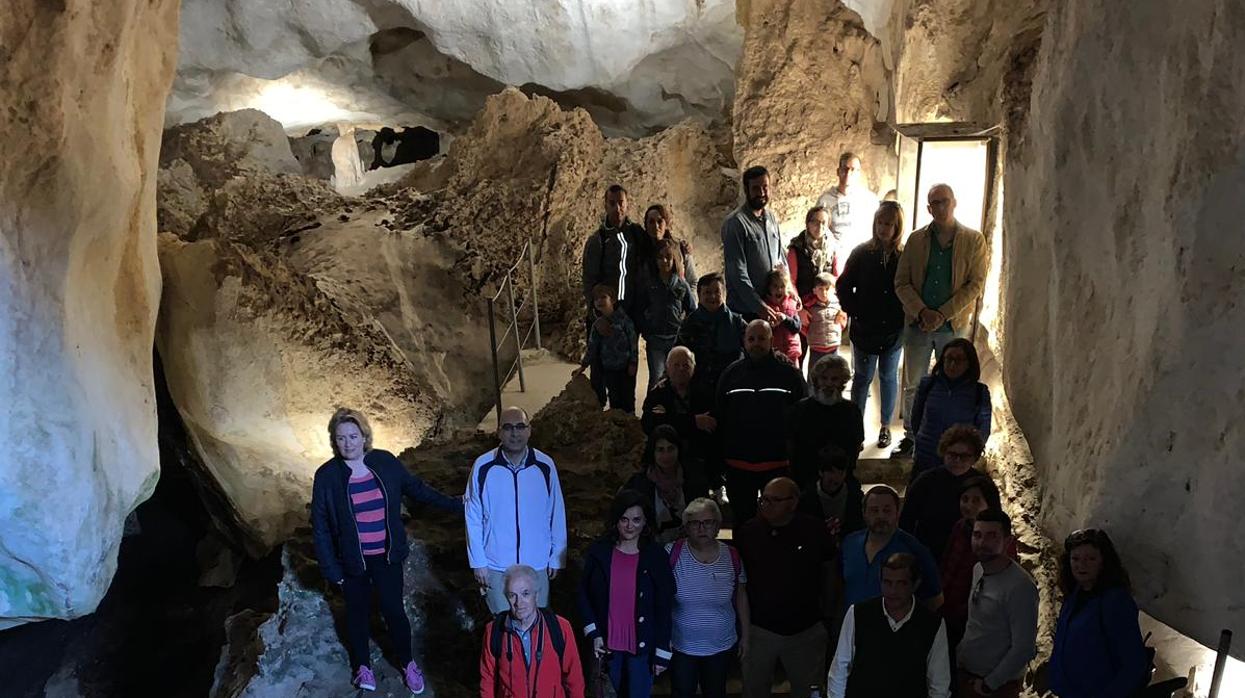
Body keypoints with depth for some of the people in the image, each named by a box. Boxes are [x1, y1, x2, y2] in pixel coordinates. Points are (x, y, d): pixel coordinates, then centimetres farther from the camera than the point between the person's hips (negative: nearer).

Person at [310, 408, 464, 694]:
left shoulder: (385, 462, -8)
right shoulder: (326, 476, -13)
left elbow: (417, 489, 6)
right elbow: (320, 527, -7)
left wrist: (455, 505, 7)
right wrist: (331, 569, -6)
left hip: (387, 555, 1)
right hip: (352, 560, -1)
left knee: (394, 610, 8)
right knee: (358, 613, 17)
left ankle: (407, 663, 30)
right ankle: (362, 665, 39)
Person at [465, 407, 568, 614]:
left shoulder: (545, 466, -7)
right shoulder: (483, 467, -9)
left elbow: (557, 515, 1)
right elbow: (473, 518, -2)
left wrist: (557, 558, 2)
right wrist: (477, 562, -2)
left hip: (537, 565, 1)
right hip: (496, 566, -1)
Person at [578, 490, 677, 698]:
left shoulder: (656, 556, -5)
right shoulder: (598, 552, -3)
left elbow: (664, 608, -3)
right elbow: (583, 596, 3)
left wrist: (662, 652, -4)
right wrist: (593, 634, -7)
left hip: (642, 647, -1)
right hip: (607, 644, 1)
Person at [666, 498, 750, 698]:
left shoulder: (732, 557, -7)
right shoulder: (672, 553, -14)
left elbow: (741, 597, 5)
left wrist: (745, 635, 10)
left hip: (722, 647, 2)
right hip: (681, 646, -2)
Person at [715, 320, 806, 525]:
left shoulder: (789, 372, -2)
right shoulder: (731, 373, 3)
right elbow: (719, 417, 6)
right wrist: (719, 457, 3)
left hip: (778, 461, -2)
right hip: (738, 463, 2)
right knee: (742, 518, 15)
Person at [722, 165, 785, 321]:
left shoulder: (772, 218, 11)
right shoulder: (735, 223, -12)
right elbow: (738, 274, -17)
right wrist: (759, 306, -22)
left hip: (772, 308, 7)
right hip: (745, 311, -6)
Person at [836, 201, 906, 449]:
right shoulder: (862, 253, -5)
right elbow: (843, 286, 2)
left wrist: (904, 317, -7)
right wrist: (854, 312, -5)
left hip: (894, 331, 0)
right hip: (865, 330, 0)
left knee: (889, 377, 14)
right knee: (862, 377, 9)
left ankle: (885, 426, 28)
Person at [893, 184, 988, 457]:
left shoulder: (973, 240, -1)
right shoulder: (916, 240, 5)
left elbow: (975, 284, -7)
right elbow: (901, 283, 1)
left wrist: (942, 315, -16)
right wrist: (922, 312, -14)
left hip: (955, 324, -2)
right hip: (917, 322, 2)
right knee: (913, 386, 9)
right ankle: (911, 436, 22)